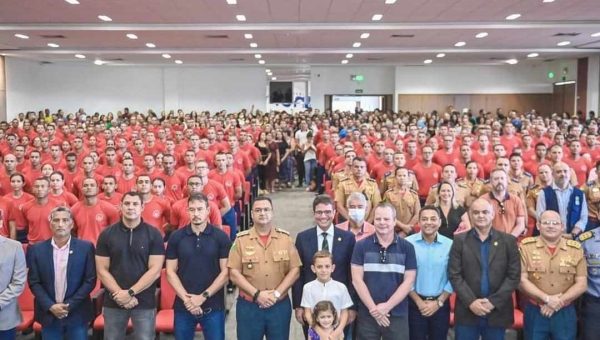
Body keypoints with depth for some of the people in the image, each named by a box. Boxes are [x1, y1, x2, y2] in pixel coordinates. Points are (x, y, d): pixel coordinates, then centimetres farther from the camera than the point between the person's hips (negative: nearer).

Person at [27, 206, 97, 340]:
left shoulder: (86, 247, -4)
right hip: (48, 314, 1)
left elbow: (90, 281, -4)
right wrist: (50, 306, -10)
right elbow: (34, 282, 1)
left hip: (77, 314, -1)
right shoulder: (36, 249, 1)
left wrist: (69, 305, -10)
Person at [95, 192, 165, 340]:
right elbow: (102, 270, -1)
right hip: (113, 302, 2)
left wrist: (130, 292, -14)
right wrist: (119, 294, -12)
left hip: (145, 303, -1)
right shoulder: (107, 234, 2)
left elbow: (155, 271, -8)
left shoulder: (153, 234, -3)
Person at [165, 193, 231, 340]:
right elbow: (170, 272, 2)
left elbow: (225, 272, -5)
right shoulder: (176, 237, 2)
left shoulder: (221, 237, -3)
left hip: (213, 306, -1)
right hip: (183, 306, 2)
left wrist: (203, 297, -11)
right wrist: (186, 298, -9)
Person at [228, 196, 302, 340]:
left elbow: (295, 270, 0)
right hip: (248, 306, -1)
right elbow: (234, 273, -5)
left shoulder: (285, 238, 2)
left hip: (280, 305, 1)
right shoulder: (241, 239, -2)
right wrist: (257, 294, -14)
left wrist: (277, 293, -11)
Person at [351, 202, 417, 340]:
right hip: (367, 314, 0)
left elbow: (408, 281, -2)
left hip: (397, 314, 0)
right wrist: (373, 308, -10)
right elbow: (357, 279, -3)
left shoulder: (407, 247, 1)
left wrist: (387, 306, -11)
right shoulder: (361, 246, 0)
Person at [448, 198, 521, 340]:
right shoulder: (460, 240, 3)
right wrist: (471, 301, -12)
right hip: (467, 311, 0)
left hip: (497, 312, 0)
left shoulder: (508, 241, 3)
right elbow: (454, 275, -2)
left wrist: (494, 301, -10)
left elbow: (514, 276, -1)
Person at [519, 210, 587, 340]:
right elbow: (522, 280, -7)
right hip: (535, 312, -1)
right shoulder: (526, 246, -4)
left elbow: (582, 284, -1)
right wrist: (547, 299, -16)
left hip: (565, 313, 1)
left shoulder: (575, 249, 0)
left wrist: (558, 302, -11)